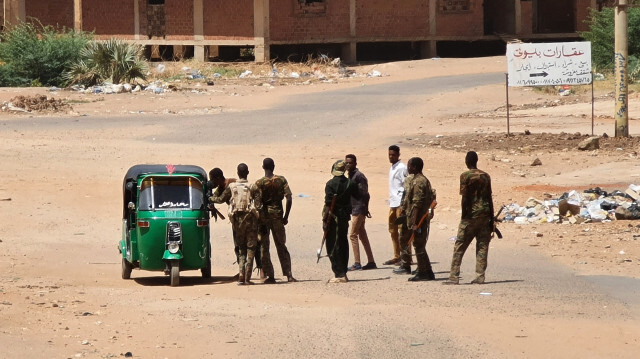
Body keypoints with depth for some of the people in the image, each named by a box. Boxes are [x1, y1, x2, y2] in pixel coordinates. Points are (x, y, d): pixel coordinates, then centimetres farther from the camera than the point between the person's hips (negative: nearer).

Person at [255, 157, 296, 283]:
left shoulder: (259, 183, -8)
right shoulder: (281, 180, 0)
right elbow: (289, 199, -5)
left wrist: (259, 222, -8)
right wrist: (286, 216, 2)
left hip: (264, 215, -3)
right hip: (277, 215, 3)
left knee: (264, 247, 5)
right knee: (281, 246, 12)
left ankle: (269, 276, 2)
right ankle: (288, 275, 5)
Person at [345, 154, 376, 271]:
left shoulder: (359, 176, -13)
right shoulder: (351, 176, 15)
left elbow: (365, 193, -16)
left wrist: (365, 209, -16)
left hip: (359, 209, -10)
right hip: (355, 209, 10)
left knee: (353, 235, -9)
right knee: (363, 236, 11)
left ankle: (357, 263, -9)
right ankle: (371, 262, 15)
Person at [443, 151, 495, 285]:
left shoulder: (465, 176, -5)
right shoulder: (486, 176, 9)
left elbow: (465, 198, -10)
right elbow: (489, 198, 9)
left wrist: (464, 217, -6)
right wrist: (491, 219, 13)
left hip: (471, 214, -4)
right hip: (485, 214, 4)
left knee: (459, 247, 1)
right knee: (482, 246, 6)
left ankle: (454, 276, -3)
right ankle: (480, 276, 2)